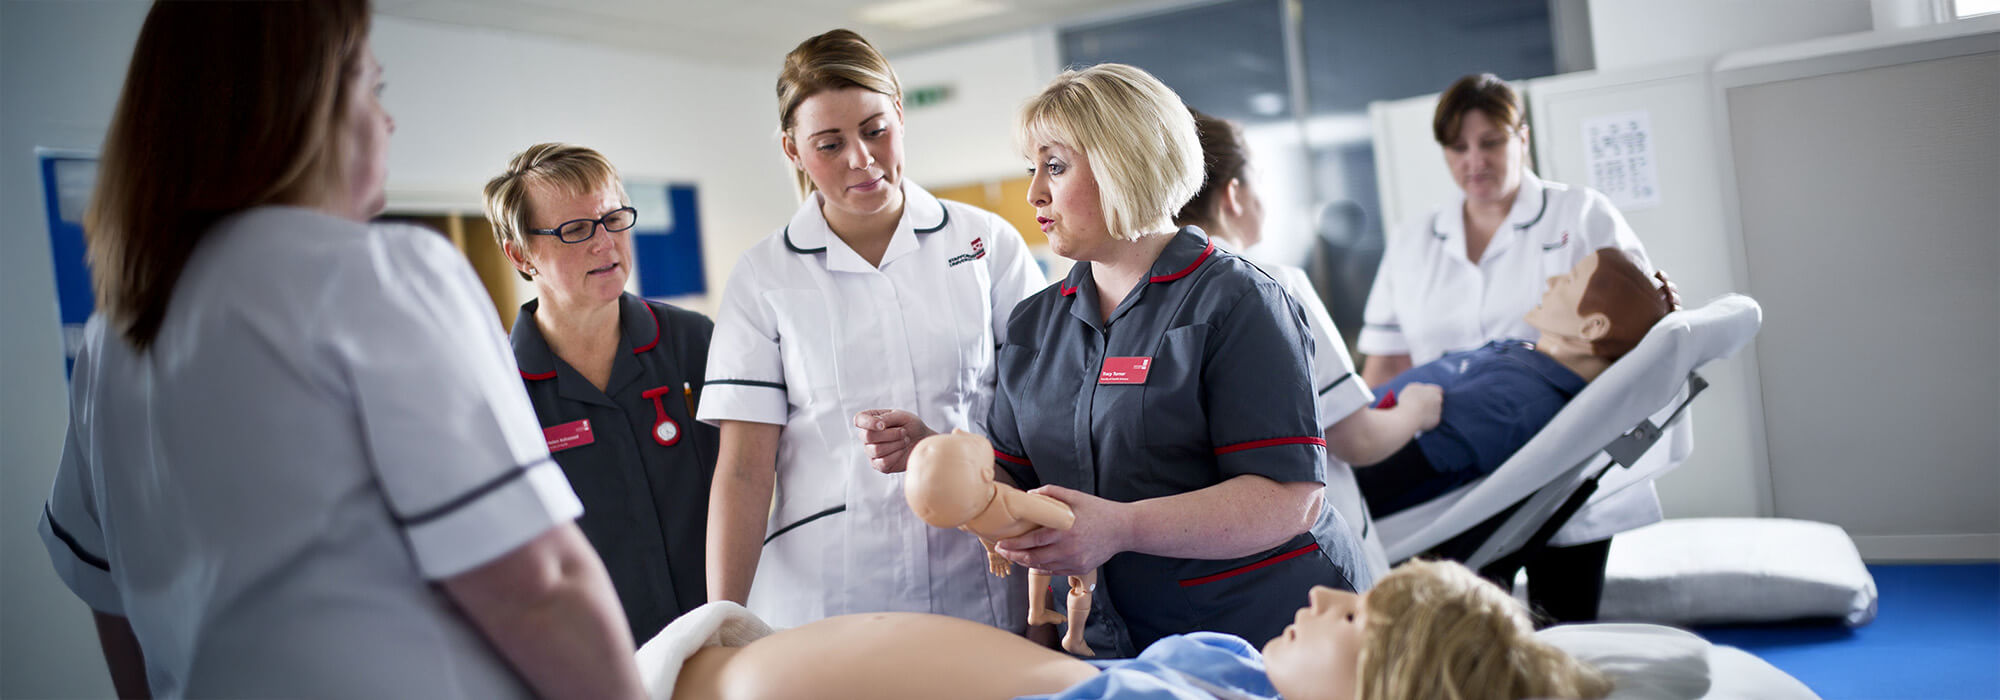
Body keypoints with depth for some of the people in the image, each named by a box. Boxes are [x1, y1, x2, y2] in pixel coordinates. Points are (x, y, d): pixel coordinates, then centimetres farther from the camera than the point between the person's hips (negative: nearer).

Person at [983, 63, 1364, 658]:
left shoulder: (1236, 302, -11)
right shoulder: (1033, 325, 10)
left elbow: (1290, 497, -19)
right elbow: (1011, 477, 9)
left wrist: (1121, 527, -30)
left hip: (1260, 633, -5)